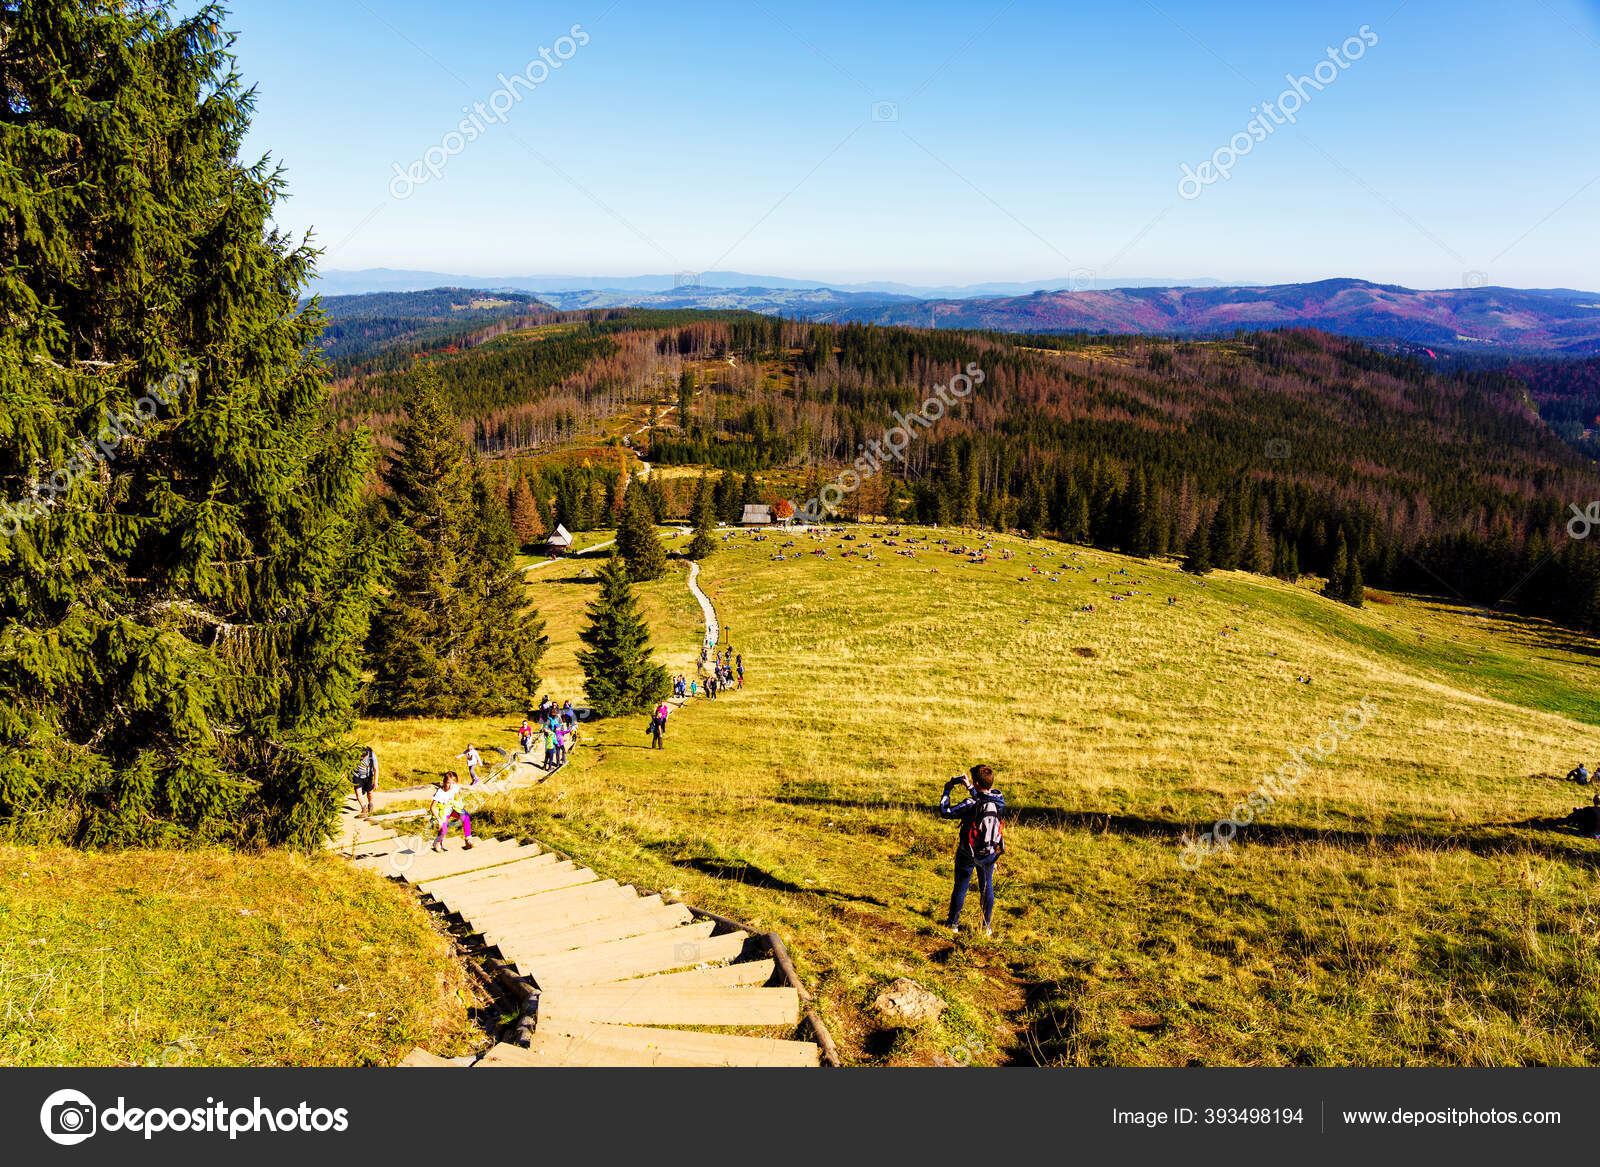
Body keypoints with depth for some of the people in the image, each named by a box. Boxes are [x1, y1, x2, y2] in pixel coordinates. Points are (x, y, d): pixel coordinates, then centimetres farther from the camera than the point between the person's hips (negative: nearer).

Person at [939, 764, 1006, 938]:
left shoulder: (971, 804, -28)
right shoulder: (999, 799, -12)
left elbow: (945, 811, -22)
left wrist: (947, 791, -9)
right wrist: (969, 787, 10)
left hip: (967, 854, -4)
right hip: (989, 853, 4)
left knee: (960, 888, 13)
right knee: (987, 888, 19)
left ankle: (953, 924, 25)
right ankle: (987, 927, 26)